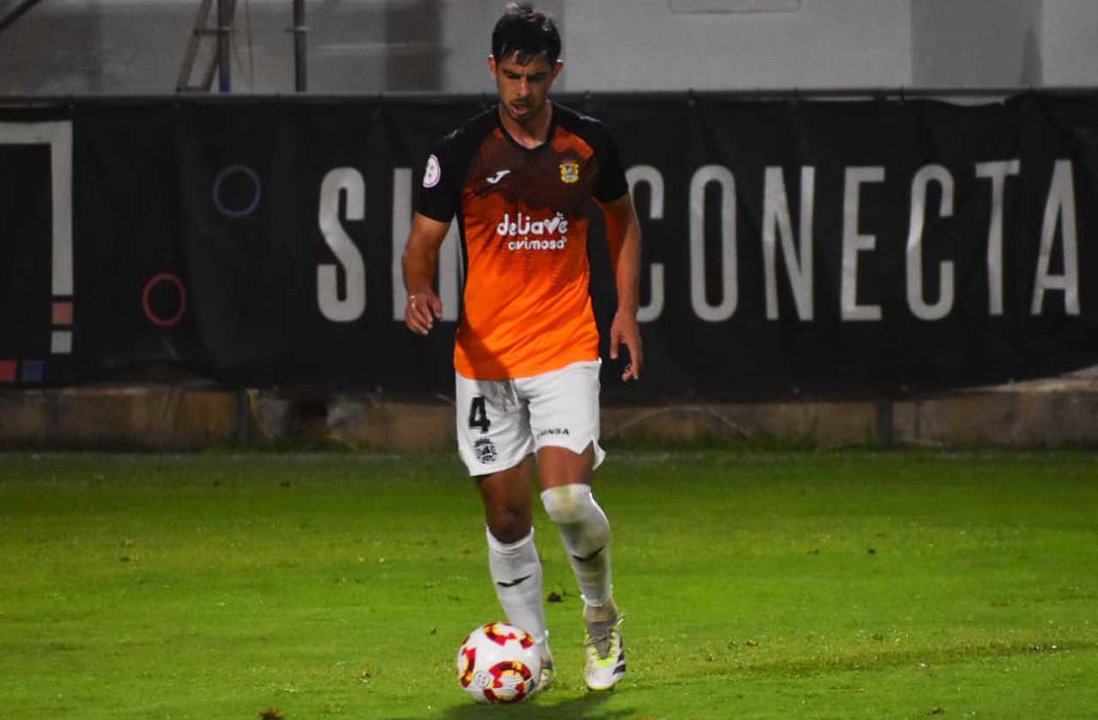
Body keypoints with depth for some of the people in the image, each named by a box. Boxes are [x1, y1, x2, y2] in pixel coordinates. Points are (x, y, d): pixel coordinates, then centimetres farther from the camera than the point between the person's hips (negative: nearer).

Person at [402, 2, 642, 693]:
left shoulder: (589, 142, 0)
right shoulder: (462, 151, -5)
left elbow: (622, 219, 17)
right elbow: (424, 240, 0)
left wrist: (627, 311, 9)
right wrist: (421, 289, -22)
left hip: (566, 349, -1)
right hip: (485, 354, 1)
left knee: (568, 498, -16)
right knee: (506, 513, 4)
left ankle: (602, 614, 12)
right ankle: (533, 652, 20)